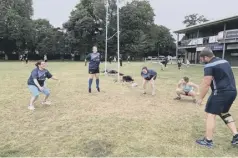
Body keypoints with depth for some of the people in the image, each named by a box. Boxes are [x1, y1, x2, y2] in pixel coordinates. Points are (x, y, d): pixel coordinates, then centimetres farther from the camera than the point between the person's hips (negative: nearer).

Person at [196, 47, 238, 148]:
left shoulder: (209, 66, -11)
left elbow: (206, 84, -15)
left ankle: (208, 141, 4)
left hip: (221, 92, -9)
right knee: (224, 113, 25)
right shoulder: (225, 61, 16)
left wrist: (201, 98, -6)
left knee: (211, 114, 0)